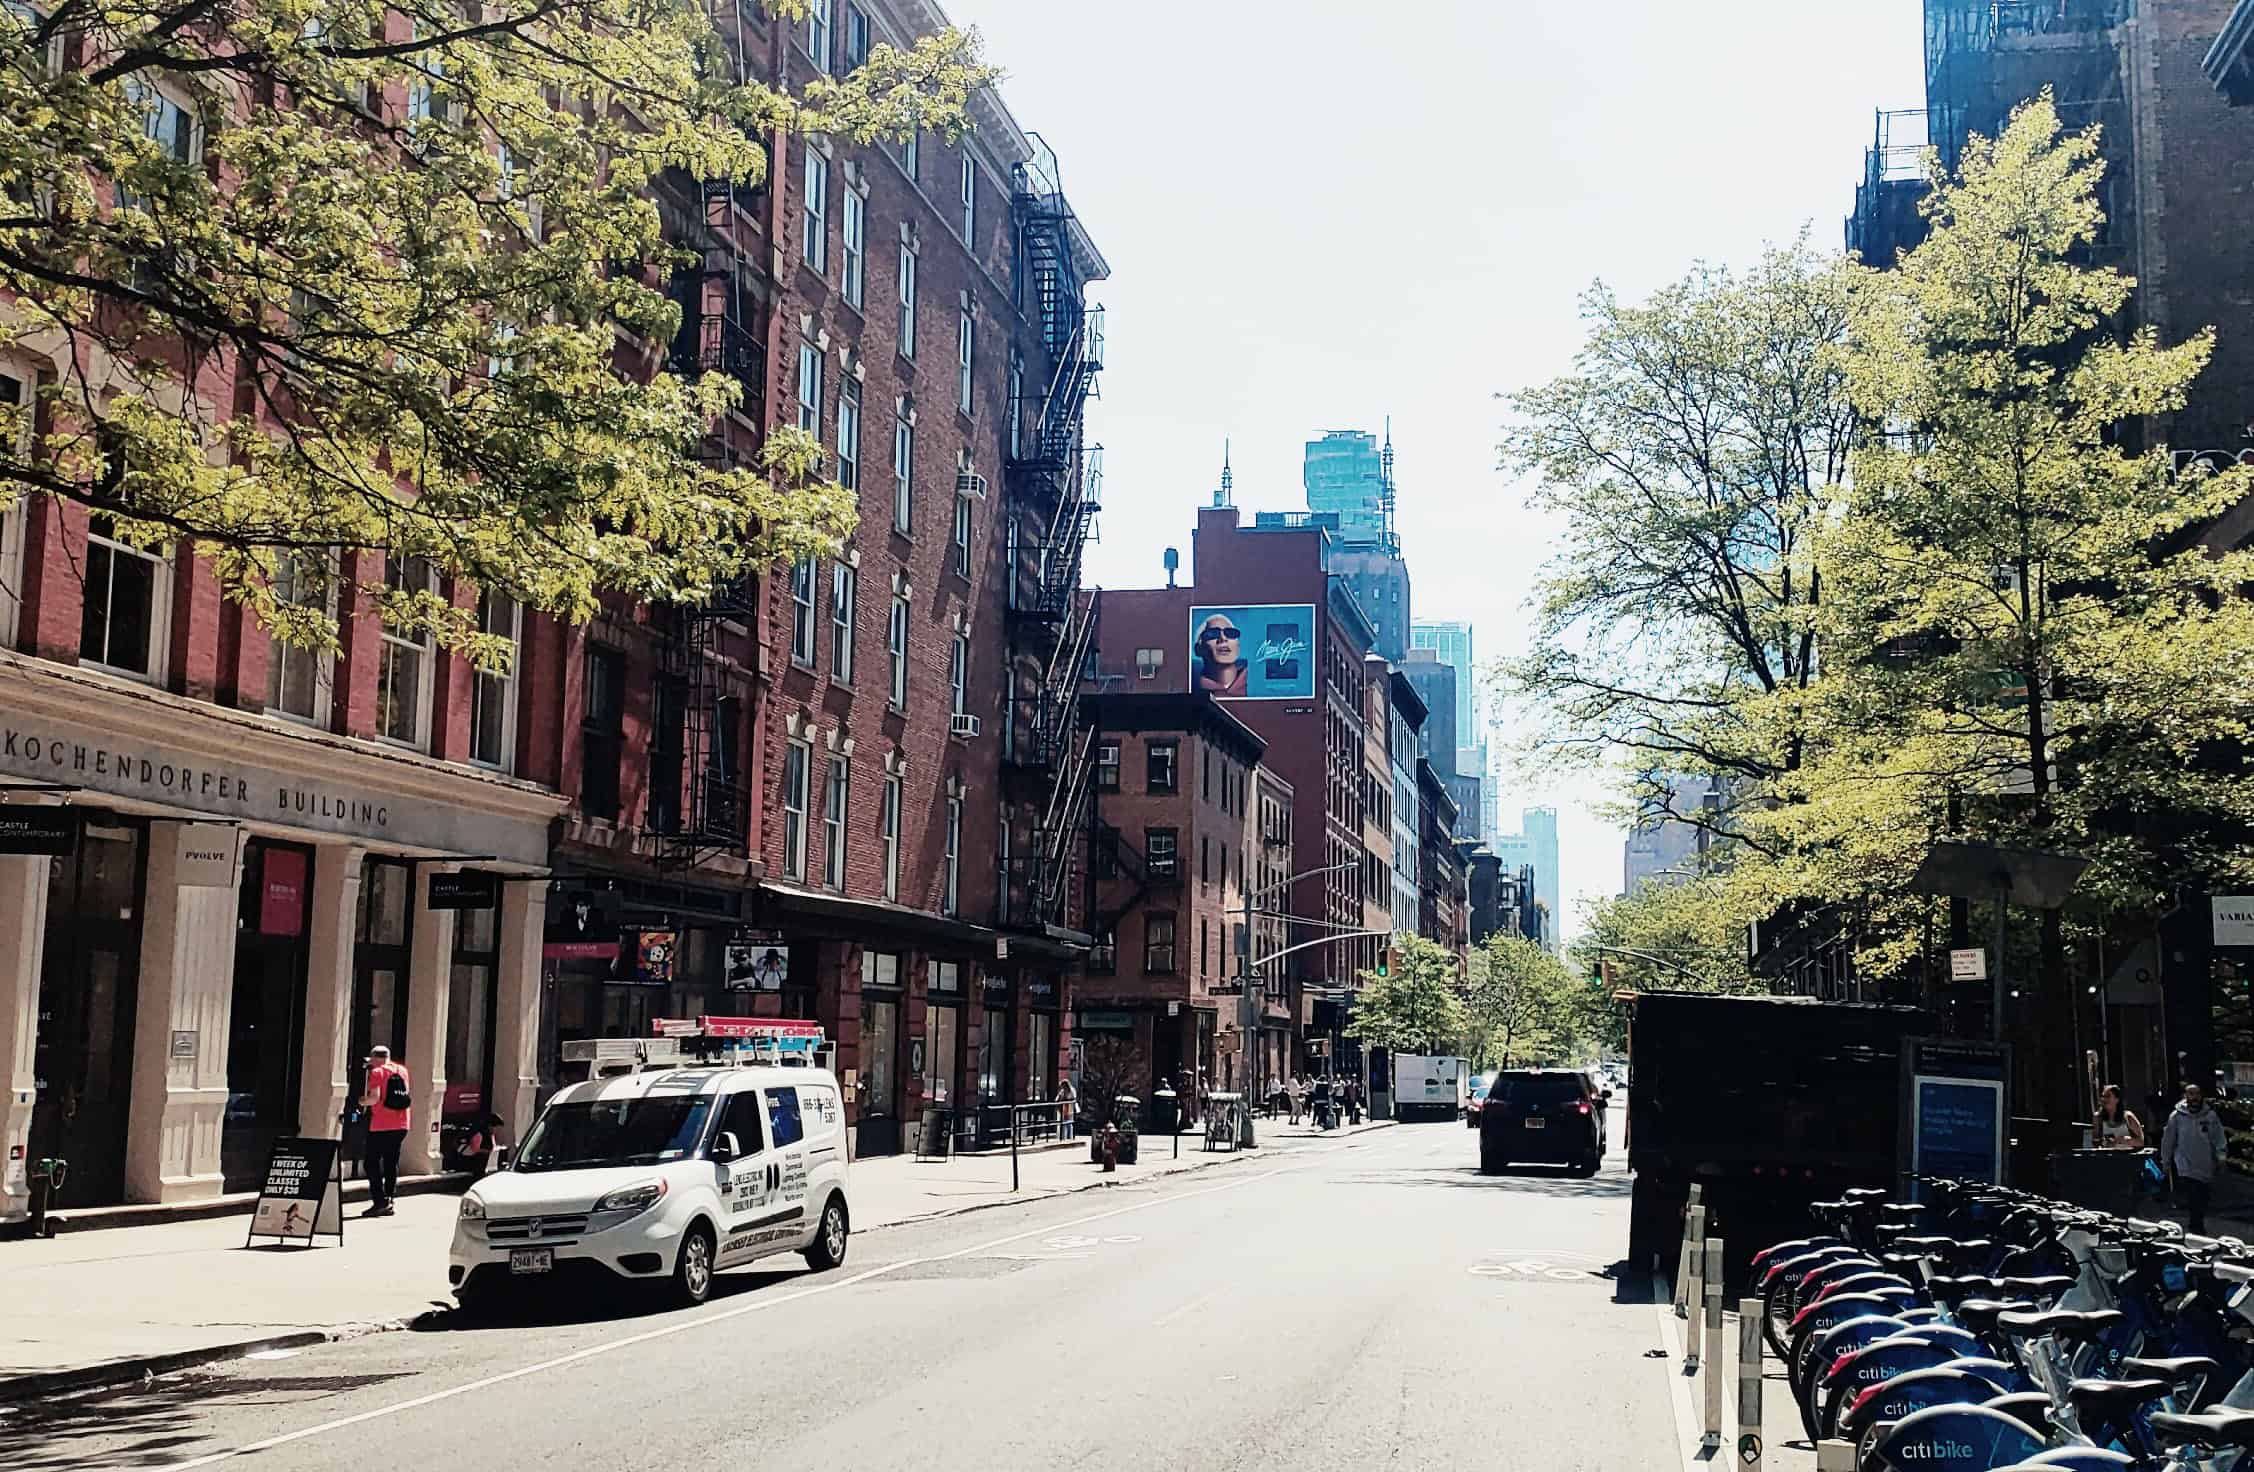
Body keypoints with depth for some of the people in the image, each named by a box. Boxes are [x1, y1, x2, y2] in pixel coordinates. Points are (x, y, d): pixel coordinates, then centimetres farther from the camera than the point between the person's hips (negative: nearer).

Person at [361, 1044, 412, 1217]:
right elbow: (409, 1095, 16)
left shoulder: (376, 1072, -8)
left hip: (380, 1125, -6)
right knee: (391, 1163, 15)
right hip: (401, 1124, 6)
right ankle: (390, 1200, 14)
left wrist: (363, 1101, 0)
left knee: (373, 1163, 1)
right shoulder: (402, 1070, 10)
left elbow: (374, 1097, -16)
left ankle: (379, 1202, -8)